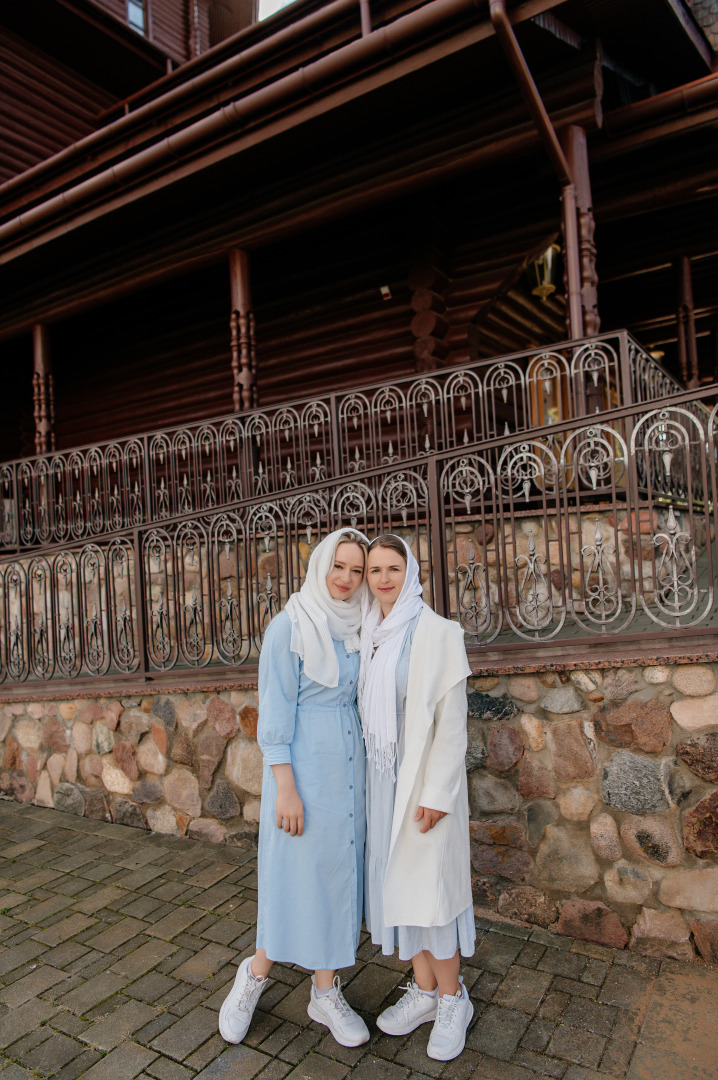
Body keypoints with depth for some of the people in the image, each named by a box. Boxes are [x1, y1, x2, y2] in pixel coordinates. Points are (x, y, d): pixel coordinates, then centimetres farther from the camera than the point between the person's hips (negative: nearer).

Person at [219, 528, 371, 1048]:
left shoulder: (355, 629, 6)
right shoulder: (289, 626, -13)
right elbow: (275, 711, -14)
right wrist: (285, 787, -17)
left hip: (348, 763, 6)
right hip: (304, 764, -6)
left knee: (340, 872, 14)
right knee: (297, 873, 4)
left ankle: (326, 992, 31)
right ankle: (257, 973, 31)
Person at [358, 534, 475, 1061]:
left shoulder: (438, 633, -13)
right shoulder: (371, 636, 6)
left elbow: (451, 717, -15)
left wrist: (438, 791, -17)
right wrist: (372, 777, 12)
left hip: (424, 778, -6)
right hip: (383, 778, 6)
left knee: (429, 884, 3)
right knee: (395, 880, 14)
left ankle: (452, 1001, 25)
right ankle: (425, 991, 32)